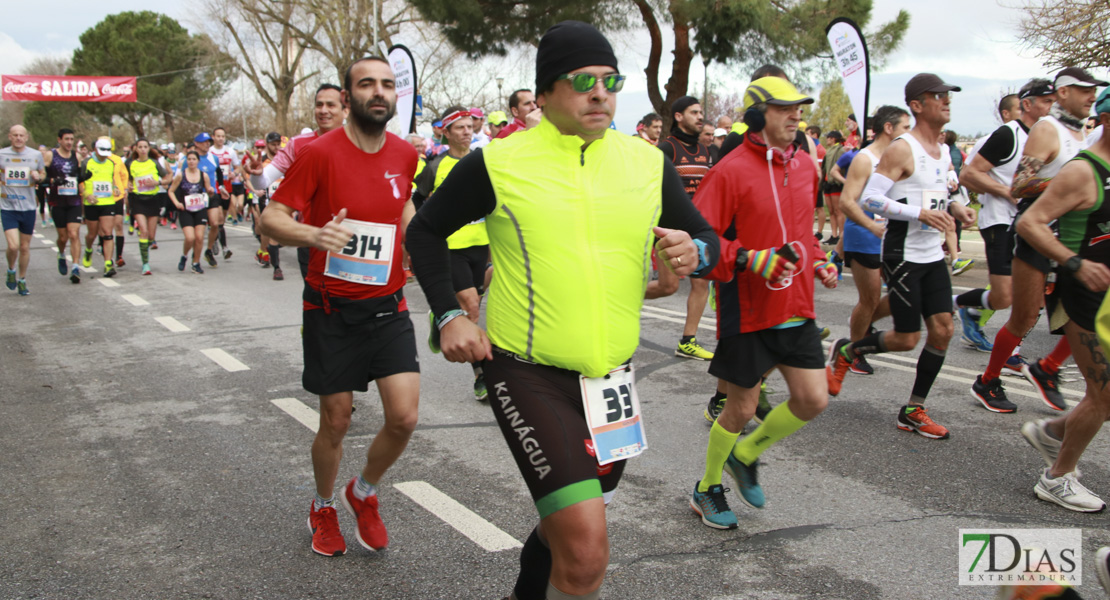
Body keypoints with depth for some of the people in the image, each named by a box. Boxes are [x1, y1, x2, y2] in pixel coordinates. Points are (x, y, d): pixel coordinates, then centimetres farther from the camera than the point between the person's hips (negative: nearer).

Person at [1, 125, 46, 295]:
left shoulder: (36, 155, 2)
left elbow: (43, 174, 14)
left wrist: (38, 177, -7)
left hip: (28, 207, 1)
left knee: (25, 247, 9)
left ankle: (22, 280, 26)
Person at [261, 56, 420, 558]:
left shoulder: (404, 155, 2)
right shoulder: (320, 153, -12)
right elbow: (270, 219, -12)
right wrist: (313, 234, -31)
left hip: (388, 308, 3)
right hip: (332, 310, -3)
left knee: (404, 417, -6)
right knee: (335, 422, 6)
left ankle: (364, 493, 24)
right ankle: (324, 508, 35)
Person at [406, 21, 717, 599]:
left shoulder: (648, 162, 2)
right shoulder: (496, 163, -8)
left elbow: (707, 239, 11)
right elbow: (425, 231, 5)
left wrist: (695, 254, -12)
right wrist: (448, 316, -7)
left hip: (612, 376, 5)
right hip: (528, 373, -5)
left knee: (571, 525, 23)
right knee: (587, 552, -17)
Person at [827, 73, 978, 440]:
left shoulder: (943, 153, 14)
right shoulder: (901, 149, -12)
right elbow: (869, 198, -18)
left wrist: (952, 208, 6)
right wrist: (921, 213, -24)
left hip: (933, 256, 8)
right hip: (903, 255, -8)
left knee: (943, 330, 2)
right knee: (907, 339, -5)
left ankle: (914, 410, 13)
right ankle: (845, 351, 22)